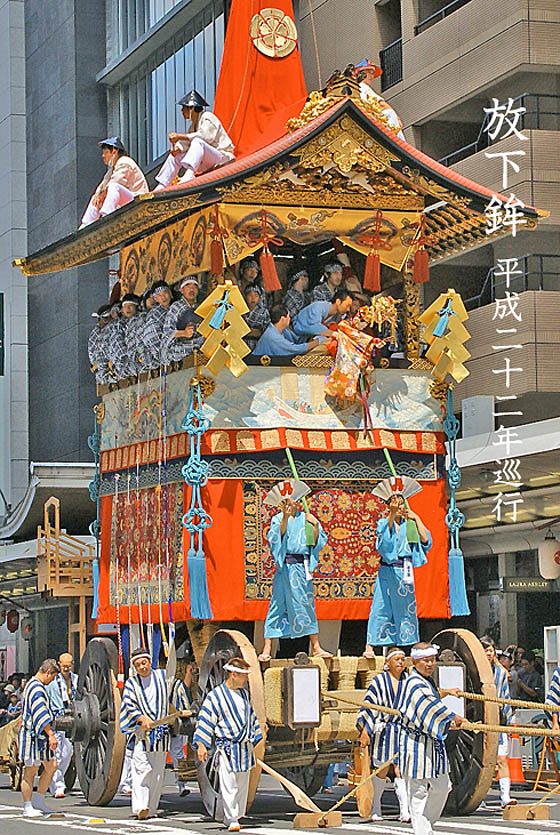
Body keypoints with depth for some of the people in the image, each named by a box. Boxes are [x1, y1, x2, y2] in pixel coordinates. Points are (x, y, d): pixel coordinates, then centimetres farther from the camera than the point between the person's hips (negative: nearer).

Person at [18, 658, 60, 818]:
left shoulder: (32, 685, 18)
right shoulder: (37, 688, -16)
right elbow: (41, 714, -24)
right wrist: (51, 734, -26)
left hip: (41, 737, 10)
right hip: (33, 735, -10)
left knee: (51, 766, 11)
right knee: (31, 770, -6)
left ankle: (38, 800, 18)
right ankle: (28, 807, -3)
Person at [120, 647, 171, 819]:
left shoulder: (162, 676, 8)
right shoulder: (131, 683, 3)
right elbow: (129, 706, -4)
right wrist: (142, 718, -19)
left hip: (161, 730, 2)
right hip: (142, 731, -2)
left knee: (157, 770, 2)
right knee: (142, 768, -14)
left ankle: (151, 808, 7)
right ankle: (140, 807, -22)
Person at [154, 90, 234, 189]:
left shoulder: (207, 118, -9)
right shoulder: (194, 123, 19)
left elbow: (205, 137, -26)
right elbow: (187, 143, 11)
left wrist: (180, 136, -25)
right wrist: (177, 147, -13)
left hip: (222, 156, -9)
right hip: (207, 164, 9)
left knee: (197, 142, -34)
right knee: (175, 155, 3)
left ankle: (189, 175, -52)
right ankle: (161, 187, -3)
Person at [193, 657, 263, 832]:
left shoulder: (244, 694, 13)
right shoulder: (215, 696, -7)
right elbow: (205, 721, -7)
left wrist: (255, 738, 25)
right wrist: (201, 744, -13)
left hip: (245, 747, 6)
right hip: (227, 749, -6)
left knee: (242, 785, 10)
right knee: (228, 785, -10)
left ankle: (234, 817, 20)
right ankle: (231, 819, -7)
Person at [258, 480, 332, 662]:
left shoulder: (305, 518, 10)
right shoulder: (278, 519, 4)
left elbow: (318, 543, 7)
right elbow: (275, 539, -13)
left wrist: (315, 526, -9)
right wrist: (285, 518, -22)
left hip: (302, 568, 3)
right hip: (285, 567, -3)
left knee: (307, 604, 5)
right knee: (278, 605, -4)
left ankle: (315, 647, 10)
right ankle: (267, 649, -2)